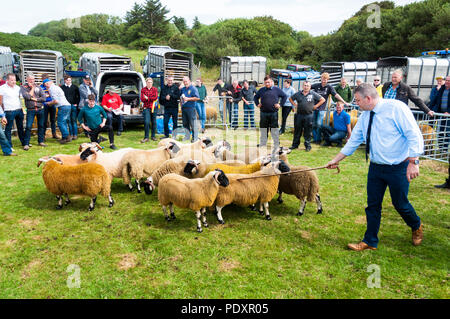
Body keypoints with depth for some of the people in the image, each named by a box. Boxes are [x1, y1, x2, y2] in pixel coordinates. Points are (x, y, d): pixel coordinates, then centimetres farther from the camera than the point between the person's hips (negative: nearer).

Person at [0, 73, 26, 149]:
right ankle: (9, 146, 7)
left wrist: (20, 107, 13)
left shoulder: (17, 87, 9)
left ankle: (24, 143, 23)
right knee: (8, 128, 1)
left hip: (19, 110, 5)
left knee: (20, 128, 14)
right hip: (9, 111, -5)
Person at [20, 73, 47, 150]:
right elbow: (27, 96, -15)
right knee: (28, 127, -7)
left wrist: (35, 99, -9)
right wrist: (32, 88, -6)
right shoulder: (23, 87, 1)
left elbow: (44, 98, 0)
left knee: (41, 126, 8)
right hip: (30, 110, -3)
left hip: (40, 109, 3)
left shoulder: (38, 87, 8)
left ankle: (41, 141, 21)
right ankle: (26, 144, -1)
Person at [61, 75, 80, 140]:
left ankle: (75, 134, 5)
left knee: (74, 120, 1)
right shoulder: (62, 87, 8)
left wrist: (76, 103, 1)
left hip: (74, 105, -1)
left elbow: (78, 96, 10)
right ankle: (71, 134, 8)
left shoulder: (75, 87, 8)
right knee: (69, 120, 2)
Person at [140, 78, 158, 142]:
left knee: (154, 122, 5)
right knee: (146, 122, -11)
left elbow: (155, 97, -5)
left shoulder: (155, 89, 9)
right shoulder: (143, 90, 8)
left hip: (153, 107, 1)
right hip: (146, 108, -1)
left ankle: (153, 136, 18)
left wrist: (147, 98, -7)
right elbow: (142, 99, -3)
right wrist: (151, 98, -12)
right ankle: (146, 137, -7)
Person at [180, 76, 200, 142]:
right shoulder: (182, 89, 15)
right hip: (183, 108, 7)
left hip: (191, 108, -7)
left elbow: (197, 98, -12)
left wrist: (188, 99, -14)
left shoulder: (193, 88, -5)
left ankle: (195, 138, -2)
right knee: (185, 124, 11)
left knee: (193, 124, -6)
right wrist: (181, 106, 15)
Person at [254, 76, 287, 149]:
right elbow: (255, 97, 23)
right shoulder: (261, 90, 10)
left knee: (274, 130, 1)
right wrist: (257, 104, 8)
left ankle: (276, 146, 9)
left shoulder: (277, 89, 4)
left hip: (273, 113, -2)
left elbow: (284, 96, 9)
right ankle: (262, 145, 21)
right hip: (263, 113, 2)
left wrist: (280, 104, 0)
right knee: (263, 130, 10)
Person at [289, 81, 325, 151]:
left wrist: (315, 106, 0)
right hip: (299, 115, 2)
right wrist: (295, 105, 10)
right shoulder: (298, 94, 7)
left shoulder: (313, 94, 1)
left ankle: (308, 146, 12)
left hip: (308, 116, -2)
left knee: (308, 132, 2)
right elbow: (291, 98, 22)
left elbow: (322, 100, 6)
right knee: (297, 130, 8)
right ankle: (295, 144, 19)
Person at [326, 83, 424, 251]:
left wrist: (413, 162, -22)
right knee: (372, 205, 9)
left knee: (400, 204, 10)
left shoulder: (396, 108, -15)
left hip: (398, 168, -6)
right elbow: (353, 141, 13)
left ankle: (416, 227, 43)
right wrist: (336, 160, 14)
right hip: (376, 167, 6)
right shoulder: (364, 116, 5)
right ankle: (370, 241, 24)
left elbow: (414, 135, -16)